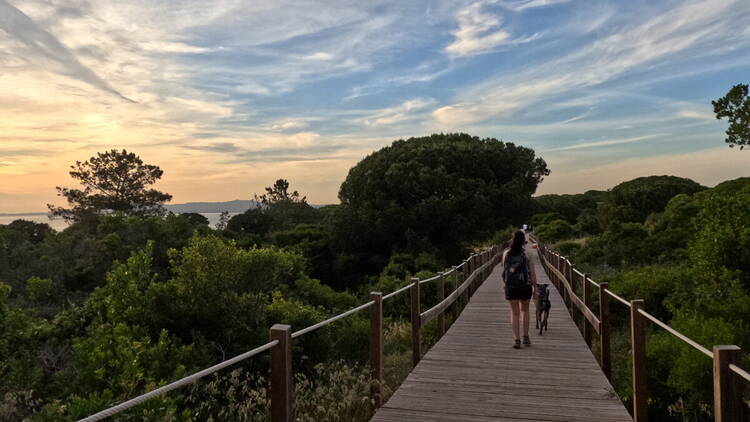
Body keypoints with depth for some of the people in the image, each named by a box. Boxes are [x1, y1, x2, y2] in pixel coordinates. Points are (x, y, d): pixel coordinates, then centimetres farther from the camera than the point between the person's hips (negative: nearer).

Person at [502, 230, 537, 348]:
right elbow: (532, 272, -7)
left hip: (510, 286, 0)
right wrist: (535, 287, 1)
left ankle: (516, 339, -2)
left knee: (514, 313, 7)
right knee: (524, 310, 20)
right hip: (525, 285, 0)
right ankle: (525, 337, 18)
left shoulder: (506, 253, -2)